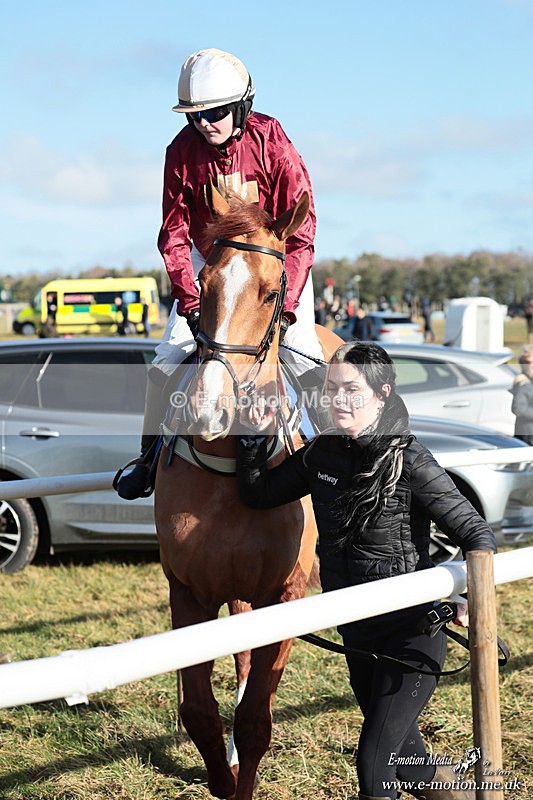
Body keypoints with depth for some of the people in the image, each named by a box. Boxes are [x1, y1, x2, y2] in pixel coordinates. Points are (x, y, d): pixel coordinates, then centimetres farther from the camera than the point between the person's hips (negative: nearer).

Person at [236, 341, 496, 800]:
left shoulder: (409, 461, -18)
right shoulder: (322, 454, -1)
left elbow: (477, 534, -17)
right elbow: (259, 494, 10)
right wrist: (254, 438, -4)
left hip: (411, 630, -7)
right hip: (357, 632, 7)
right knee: (397, 745, 24)